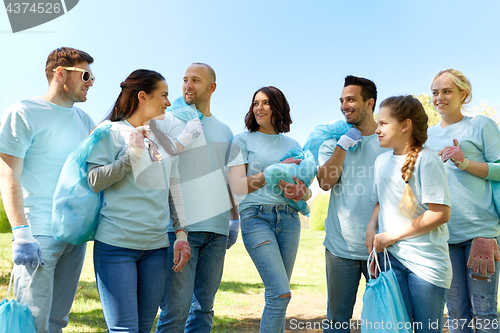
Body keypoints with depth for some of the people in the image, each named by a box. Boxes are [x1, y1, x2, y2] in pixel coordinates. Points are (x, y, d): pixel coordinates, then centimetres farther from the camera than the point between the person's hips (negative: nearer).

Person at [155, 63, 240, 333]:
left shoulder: (224, 131, 18)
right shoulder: (168, 120, 4)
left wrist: (235, 219, 19)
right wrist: (180, 142, -13)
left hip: (217, 230, 5)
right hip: (181, 228, -4)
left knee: (204, 307, 9)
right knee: (176, 309, -6)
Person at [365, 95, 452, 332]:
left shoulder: (426, 161, -12)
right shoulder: (381, 161, 9)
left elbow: (441, 214, -17)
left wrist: (393, 235, -13)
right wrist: (371, 228, 1)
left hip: (426, 260, -5)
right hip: (391, 257, 5)